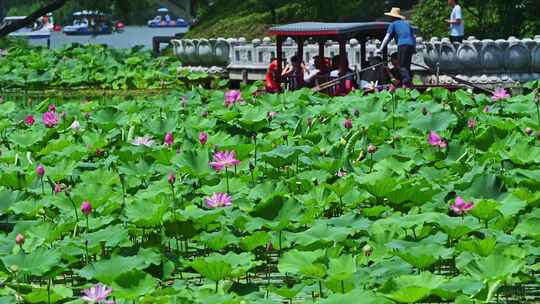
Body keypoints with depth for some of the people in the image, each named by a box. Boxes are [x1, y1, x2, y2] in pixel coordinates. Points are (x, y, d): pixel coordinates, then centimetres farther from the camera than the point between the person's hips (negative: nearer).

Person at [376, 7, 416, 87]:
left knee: (402, 66, -9)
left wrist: (380, 49, 3)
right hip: (411, 45, 6)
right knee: (407, 66, 13)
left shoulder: (393, 24, 10)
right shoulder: (407, 23, 27)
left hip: (402, 45, -6)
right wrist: (414, 47, 33)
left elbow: (387, 37, 3)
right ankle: (410, 82, 6)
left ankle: (406, 82, -27)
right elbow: (413, 36, 27)